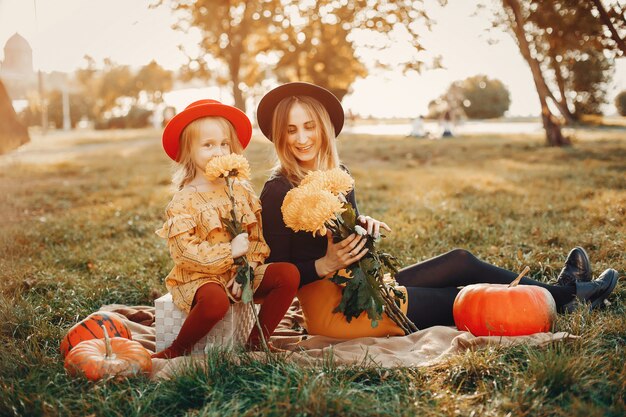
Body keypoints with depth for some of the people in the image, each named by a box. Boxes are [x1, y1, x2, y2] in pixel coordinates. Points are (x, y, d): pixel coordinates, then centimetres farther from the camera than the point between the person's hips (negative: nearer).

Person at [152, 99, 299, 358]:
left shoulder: (241, 190, 6)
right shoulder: (184, 200, -9)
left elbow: (258, 238, 5)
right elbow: (183, 253, -17)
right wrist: (230, 252, -20)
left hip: (241, 275, 5)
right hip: (199, 278, -5)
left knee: (289, 274, -15)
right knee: (215, 300, -38)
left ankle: (256, 343, -3)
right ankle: (177, 351, -10)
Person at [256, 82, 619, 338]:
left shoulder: (337, 174, 5)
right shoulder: (278, 191, -16)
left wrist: (364, 227, -6)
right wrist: (326, 264, -29)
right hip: (330, 306, -7)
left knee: (459, 262, 2)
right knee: (465, 303, 0)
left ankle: (562, 293, 16)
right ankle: (563, 296, 17)